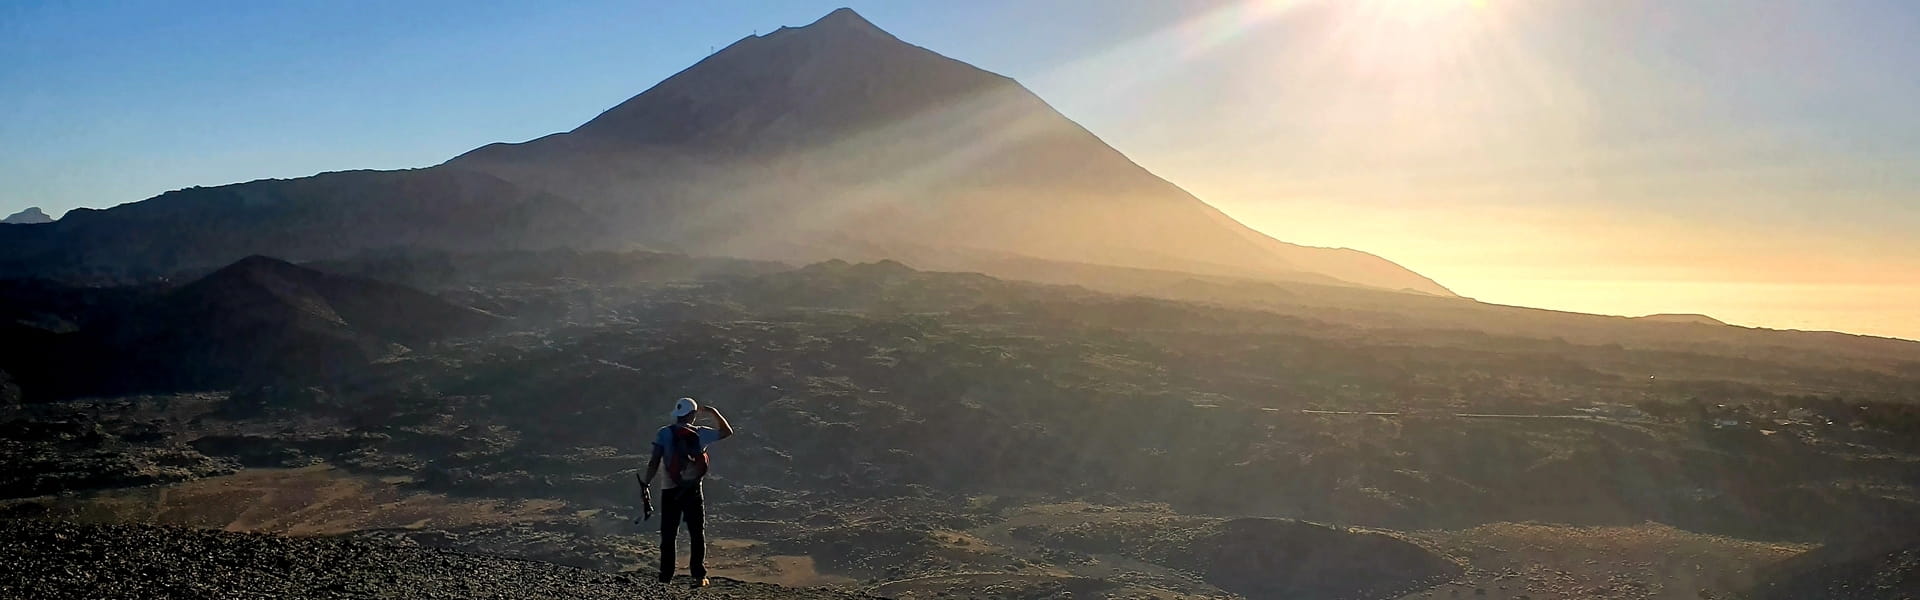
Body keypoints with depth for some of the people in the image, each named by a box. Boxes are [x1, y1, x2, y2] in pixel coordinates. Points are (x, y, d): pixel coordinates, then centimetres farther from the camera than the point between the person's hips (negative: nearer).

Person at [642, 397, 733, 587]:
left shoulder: (663, 434, -4)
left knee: (668, 535, 7)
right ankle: (699, 576, 8)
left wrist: (646, 484, -7)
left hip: (670, 490, 0)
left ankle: (666, 577, 6)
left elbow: (654, 463, -11)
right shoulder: (701, 433, -1)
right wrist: (714, 412, 22)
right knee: (697, 534, 10)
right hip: (693, 489, 0)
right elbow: (727, 431, 14)